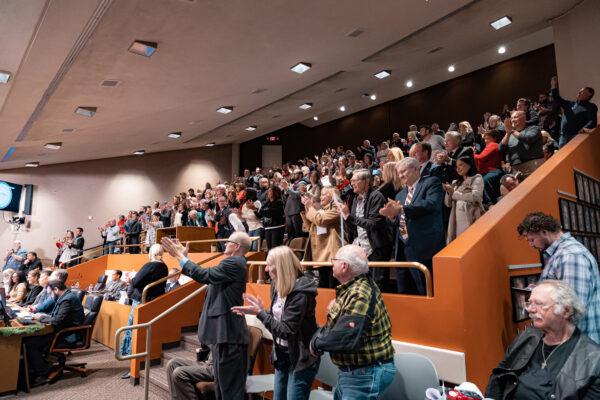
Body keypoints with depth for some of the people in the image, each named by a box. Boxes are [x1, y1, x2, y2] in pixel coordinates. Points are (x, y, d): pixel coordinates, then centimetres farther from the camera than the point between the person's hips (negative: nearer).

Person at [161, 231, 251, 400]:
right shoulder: (233, 263, 14)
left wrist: (180, 256, -12)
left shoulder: (234, 263, -17)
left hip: (228, 335, -10)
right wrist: (181, 256, 14)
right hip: (224, 334, 10)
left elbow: (206, 275, -23)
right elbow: (208, 278, 15)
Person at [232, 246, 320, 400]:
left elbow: (286, 331, -25)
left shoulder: (300, 293, -25)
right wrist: (256, 310, -4)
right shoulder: (277, 286, 1)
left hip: (300, 359, -8)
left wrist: (259, 312, -23)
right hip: (282, 356, 8)